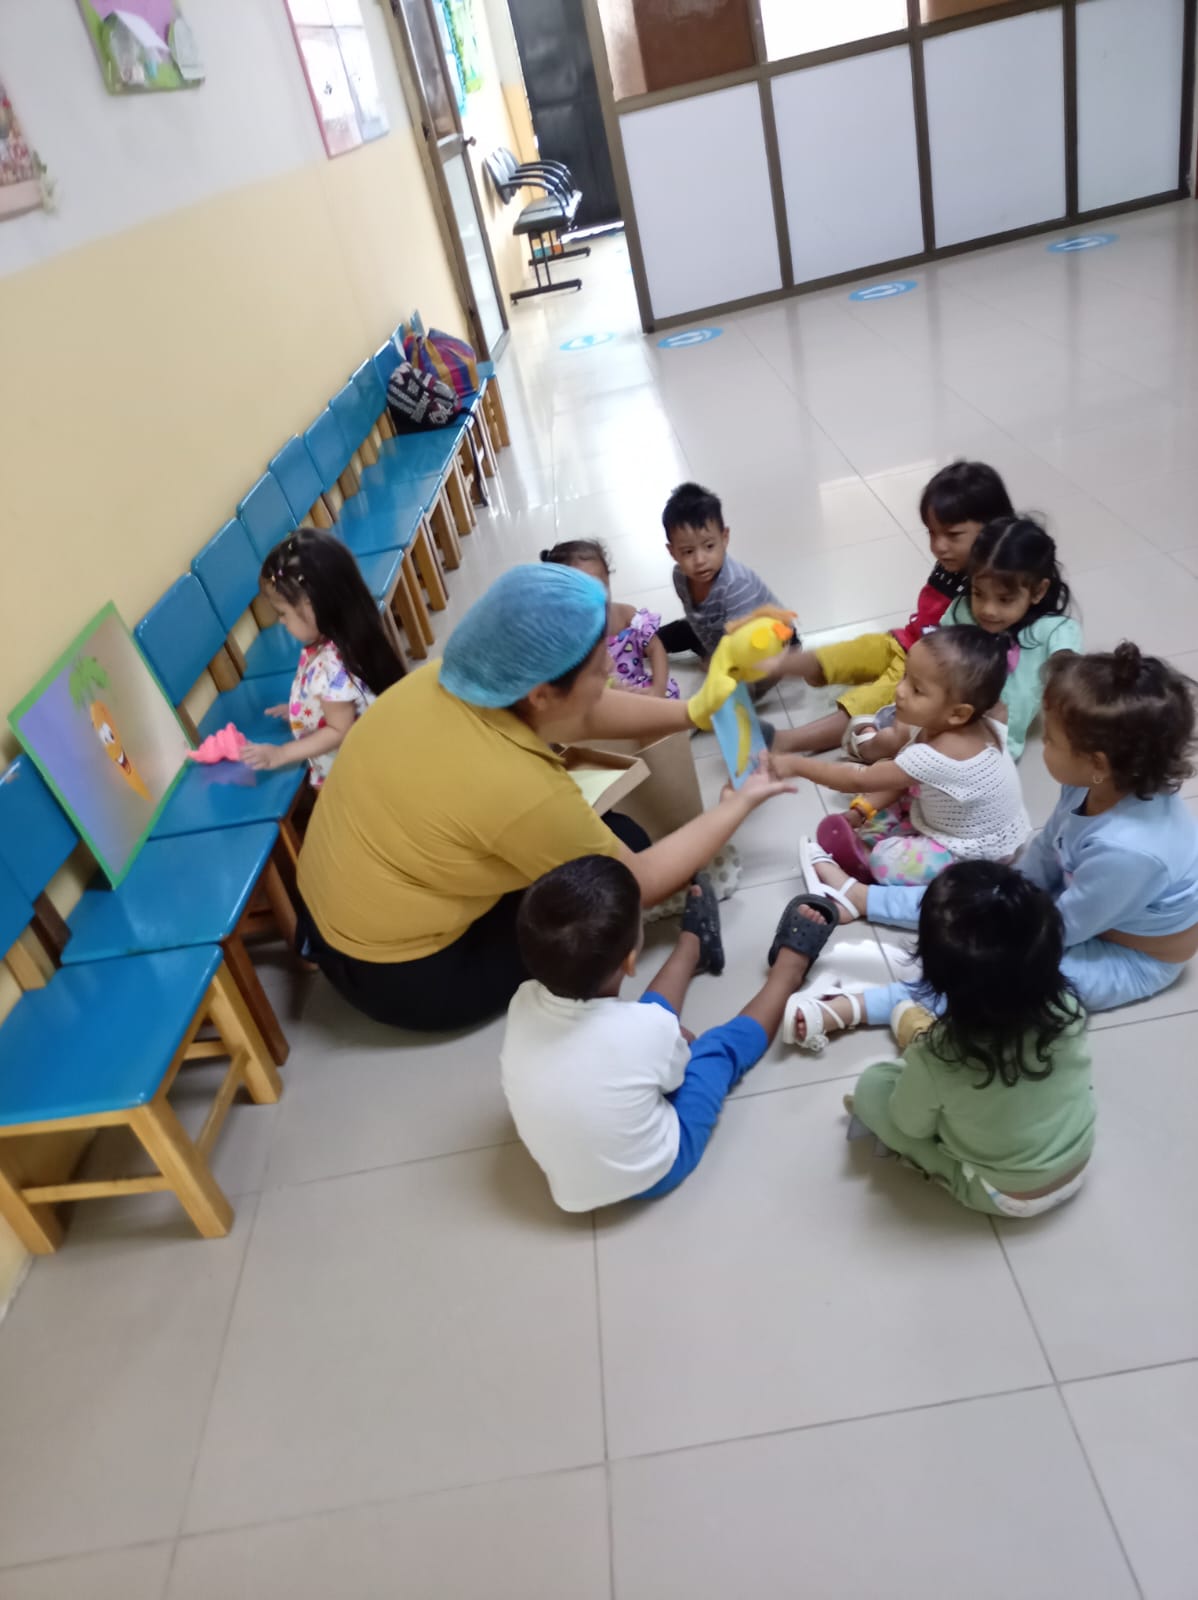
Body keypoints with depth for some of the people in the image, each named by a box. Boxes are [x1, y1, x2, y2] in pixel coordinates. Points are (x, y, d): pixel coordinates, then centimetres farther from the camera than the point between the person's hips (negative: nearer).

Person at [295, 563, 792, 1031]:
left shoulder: (456, 676, -11)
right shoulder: (521, 788, -33)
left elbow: (585, 714, 6)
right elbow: (637, 884, -17)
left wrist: (692, 712, 1)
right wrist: (739, 804, -7)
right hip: (402, 977, -7)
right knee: (621, 848, -1)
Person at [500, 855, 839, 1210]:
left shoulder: (522, 1005, -21)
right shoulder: (647, 1028, -33)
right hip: (651, 1176, -4)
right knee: (720, 1046, 12)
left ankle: (693, 948, 46)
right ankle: (788, 967, 38)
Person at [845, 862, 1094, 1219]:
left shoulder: (935, 1057, -36)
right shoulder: (1065, 1005, -25)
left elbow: (913, 1124, -14)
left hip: (1002, 1194, -4)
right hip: (1076, 1167, 4)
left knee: (871, 1084, 2)